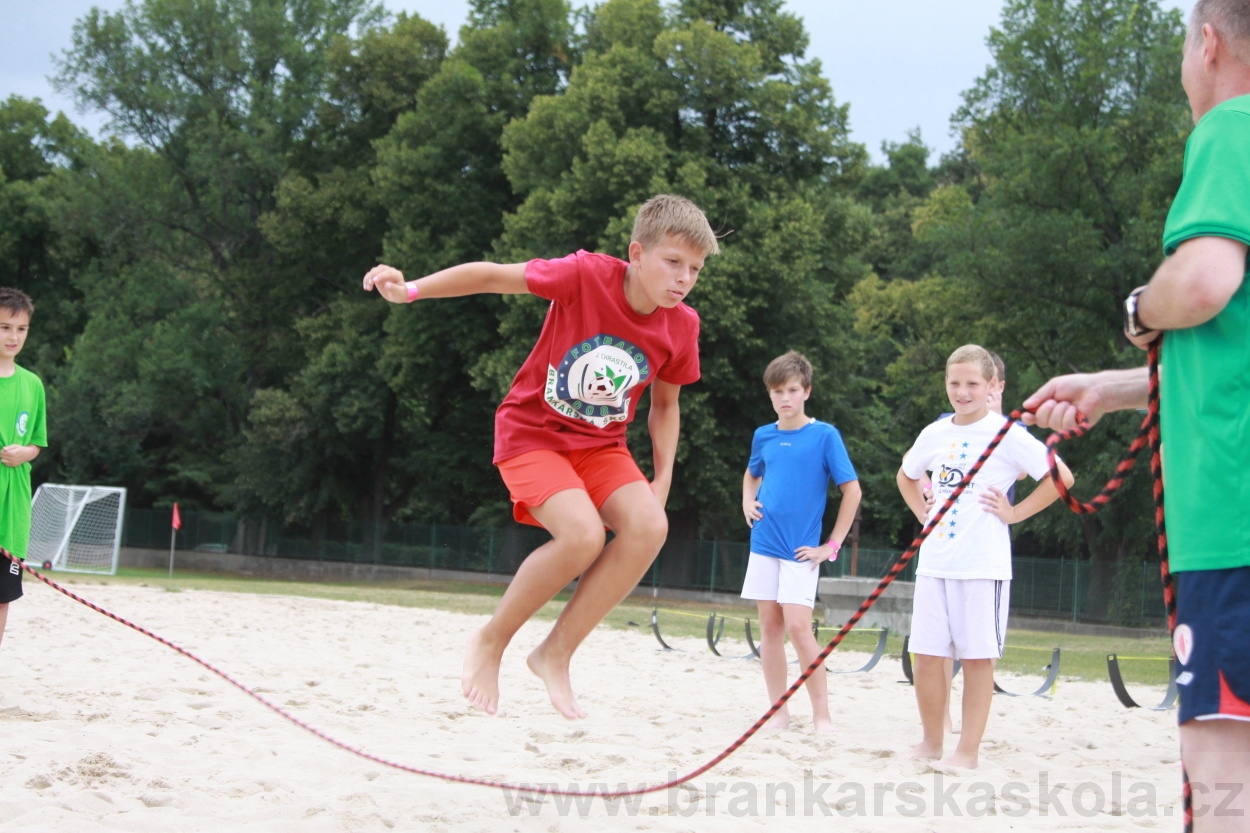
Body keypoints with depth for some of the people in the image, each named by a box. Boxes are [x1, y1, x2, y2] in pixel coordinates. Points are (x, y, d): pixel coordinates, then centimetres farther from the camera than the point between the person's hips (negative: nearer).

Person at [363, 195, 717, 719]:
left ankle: (556, 653, -8)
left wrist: (662, 480, -1)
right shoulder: (586, 276, -21)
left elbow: (665, 404, 9)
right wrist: (410, 289, -25)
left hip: (601, 445, 5)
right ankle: (490, 642, -5)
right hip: (532, 433, -5)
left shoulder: (681, 327, -7)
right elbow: (493, 276, -16)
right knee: (582, 535, -29)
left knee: (649, 526, -23)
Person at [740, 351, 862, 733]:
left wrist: (832, 546, -7)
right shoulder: (763, 436, 8)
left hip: (801, 549, -5)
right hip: (763, 544, 5)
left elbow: (852, 490, -5)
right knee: (770, 627, 6)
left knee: (797, 626, -13)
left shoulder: (824, 435, -6)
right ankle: (778, 710, 13)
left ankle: (822, 714, -5)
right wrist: (748, 502, 7)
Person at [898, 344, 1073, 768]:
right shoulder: (935, 434, 11)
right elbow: (906, 476, 30)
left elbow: (1061, 476, -9)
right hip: (934, 561, 5)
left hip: (983, 564, -5)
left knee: (978, 657, 0)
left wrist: (1014, 512, -8)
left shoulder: (1006, 433, -5)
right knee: (927, 654, 5)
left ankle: (968, 751, 6)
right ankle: (932, 742, 20)